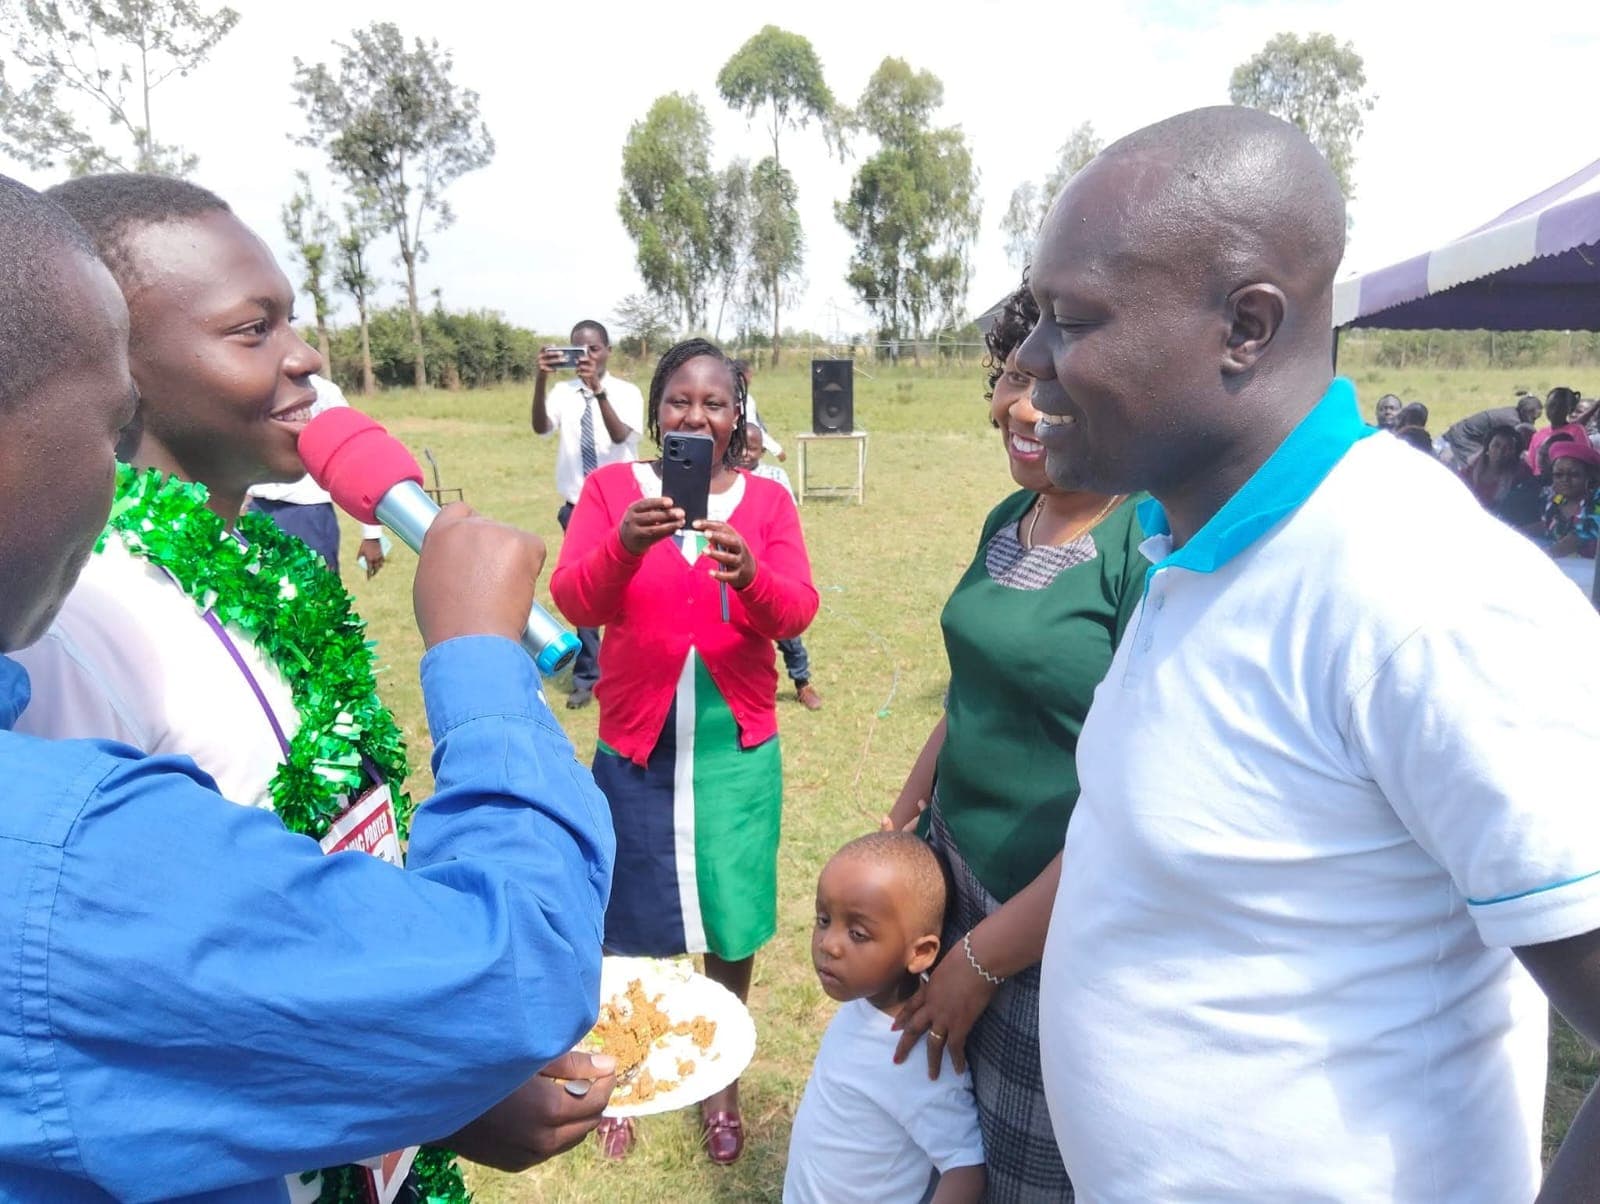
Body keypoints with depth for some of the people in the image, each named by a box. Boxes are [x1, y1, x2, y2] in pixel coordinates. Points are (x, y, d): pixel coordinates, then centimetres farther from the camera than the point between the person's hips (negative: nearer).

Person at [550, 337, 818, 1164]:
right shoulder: (610, 487, -2)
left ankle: (721, 1082, 33)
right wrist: (625, 545, -33)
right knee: (629, 923, 11)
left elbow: (796, 614, -10)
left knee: (730, 923, 10)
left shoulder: (767, 499, 0)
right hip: (636, 744, 0)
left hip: (737, 748, 1)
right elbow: (573, 601, -13)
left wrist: (750, 576, -32)